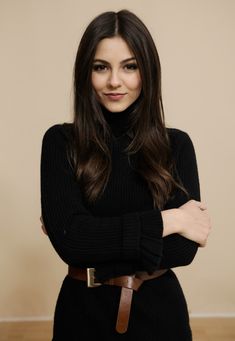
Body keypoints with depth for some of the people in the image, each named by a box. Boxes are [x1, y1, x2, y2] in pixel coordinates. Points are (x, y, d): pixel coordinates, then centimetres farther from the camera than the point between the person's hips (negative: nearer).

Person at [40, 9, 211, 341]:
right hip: (84, 311, 0)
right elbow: (67, 236, -20)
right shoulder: (60, 142, -8)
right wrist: (167, 220, -18)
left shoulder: (177, 145, -6)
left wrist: (93, 238, -18)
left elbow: (184, 248, -14)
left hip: (158, 310, 1)